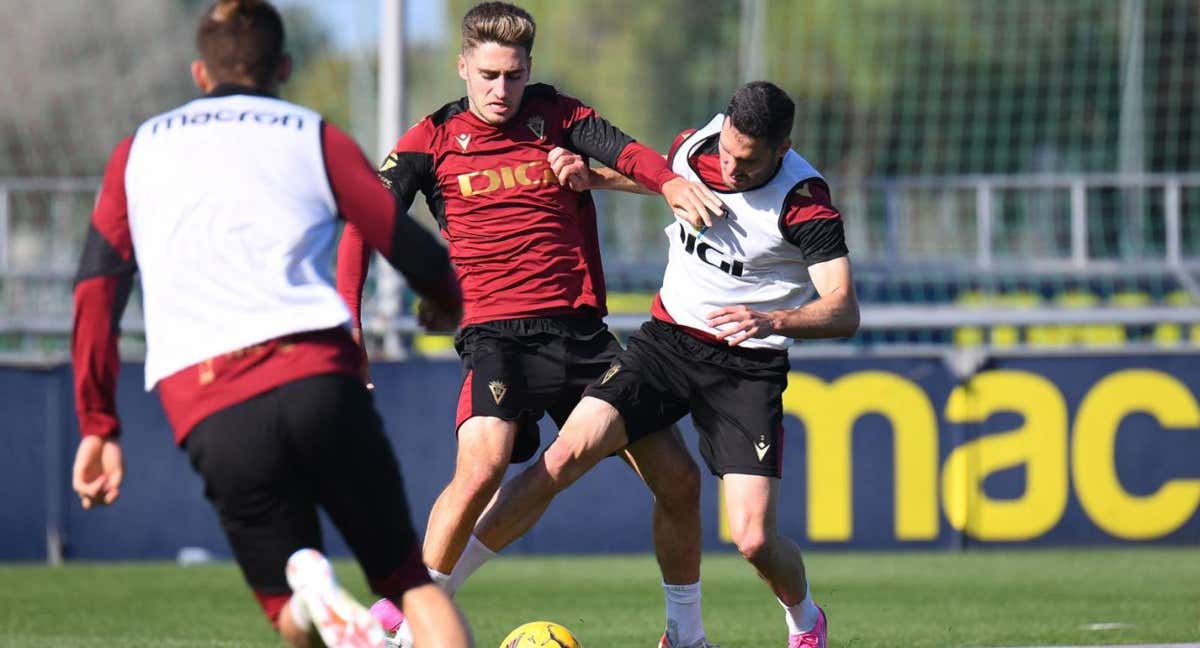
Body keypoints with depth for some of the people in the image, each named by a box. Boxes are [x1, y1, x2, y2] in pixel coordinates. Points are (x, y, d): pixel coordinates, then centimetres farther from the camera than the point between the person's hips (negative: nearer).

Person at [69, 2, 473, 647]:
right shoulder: (315, 138, 15)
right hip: (317, 379, -1)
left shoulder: (140, 149, 22)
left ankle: (310, 593, -23)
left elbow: (96, 289, 14)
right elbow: (415, 252, 12)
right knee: (410, 582, 8)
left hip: (209, 416, 1)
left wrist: (98, 426, 17)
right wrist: (448, 303, 34)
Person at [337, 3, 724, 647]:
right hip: (497, 334, -3)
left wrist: (669, 181, -33)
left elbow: (620, 150, -11)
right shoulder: (433, 139, 3)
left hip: (582, 329, 3)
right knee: (482, 465, -29)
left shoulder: (556, 115, 7)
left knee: (678, 477, 3)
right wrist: (347, 317, -16)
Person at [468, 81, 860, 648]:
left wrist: (773, 320, -42)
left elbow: (844, 311, -25)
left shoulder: (805, 202, -18)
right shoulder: (693, 150, -3)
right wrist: (592, 176, 5)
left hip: (748, 366, -3)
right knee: (566, 454, -18)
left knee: (754, 540, -14)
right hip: (667, 339, 3)